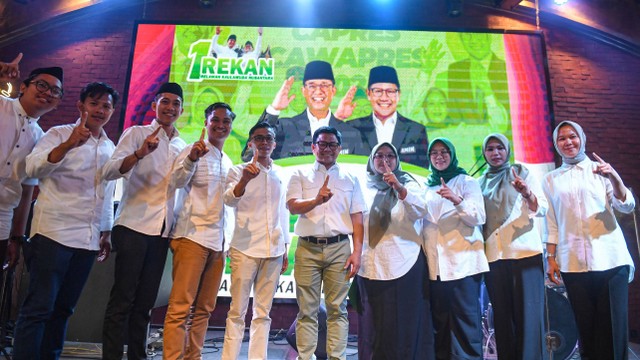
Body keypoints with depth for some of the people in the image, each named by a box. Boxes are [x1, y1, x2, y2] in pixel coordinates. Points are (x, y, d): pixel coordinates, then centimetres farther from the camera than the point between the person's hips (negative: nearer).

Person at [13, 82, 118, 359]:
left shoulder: (111, 149, 15)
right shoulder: (59, 134, 1)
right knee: (39, 307, -5)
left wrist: (106, 231, 18)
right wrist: (68, 145, -31)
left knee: (63, 308, 10)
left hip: (88, 239, 5)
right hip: (54, 232, -5)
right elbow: (33, 168, -16)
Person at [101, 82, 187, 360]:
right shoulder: (137, 133, 0)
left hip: (162, 232, 5)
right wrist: (140, 153, -28)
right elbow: (109, 172, -14)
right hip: (133, 227, -5)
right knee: (122, 300, -3)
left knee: (145, 304, 11)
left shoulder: (182, 146, 14)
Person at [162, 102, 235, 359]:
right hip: (193, 236, -6)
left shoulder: (228, 163, 19)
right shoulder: (194, 150, 0)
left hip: (218, 242, 7)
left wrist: (228, 240, 15)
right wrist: (191, 159, -37)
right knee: (180, 307, -7)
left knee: (204, 308, 9)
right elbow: (177, 181, -17)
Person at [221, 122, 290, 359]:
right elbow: (230, 200, -16)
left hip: (273, 251, 4)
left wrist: (285, 249, 15)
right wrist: (244, 180, -36)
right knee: (237, 311, 2)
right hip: (245, 249, -3)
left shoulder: (281, 175, 12)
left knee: (263, 312, 8)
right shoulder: (239, 171, 2)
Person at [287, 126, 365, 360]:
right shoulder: (301, 175, 9)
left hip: (339, 248, 1)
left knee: (337, 308, 4)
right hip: (308, 248, -1)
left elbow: (357, 217, 8)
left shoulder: (350, 179, 12)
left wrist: (357, 252, -2)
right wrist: (317, 200, -25)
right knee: (307, 309, 4)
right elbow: (292, 207, -6)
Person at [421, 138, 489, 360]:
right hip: (435, 266, 4)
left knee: (466, 322, -6)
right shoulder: (426, 188, 17)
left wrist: (456, 199, -24)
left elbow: (479, 217, -8)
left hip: (463, 262, -4)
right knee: (440, 323, 8)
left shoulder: (467, 182, 4)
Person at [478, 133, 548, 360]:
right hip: (493, 257, 3)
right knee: (502, 316, 7)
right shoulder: (480, 183, 14)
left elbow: (542, 209, -3)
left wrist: (527, 193, -22)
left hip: (526, 253, -3)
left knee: (529, 314, -7)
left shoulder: (522, 172, 6)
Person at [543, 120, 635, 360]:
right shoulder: (551, 180, 10)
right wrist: (551, 257, 2)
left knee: (614, 323, 0)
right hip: (573, 263, 1)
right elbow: (552, 223, 8)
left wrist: (615, 178, -21)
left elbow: (627, 207, -4)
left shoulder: (600, 169, 7)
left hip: (610, 258, -1)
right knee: (586, 325, 6)